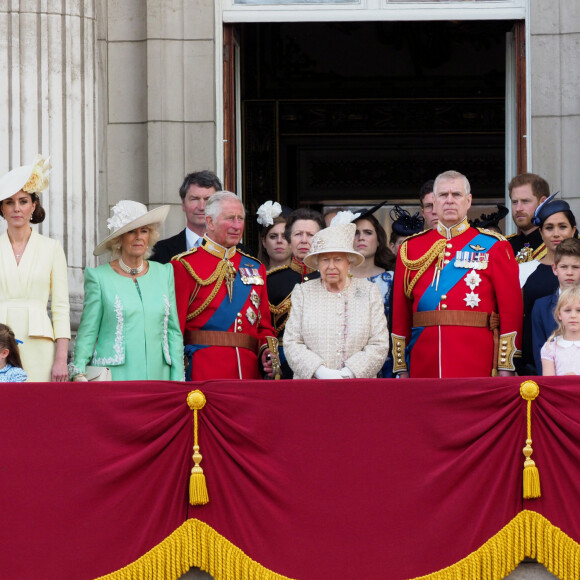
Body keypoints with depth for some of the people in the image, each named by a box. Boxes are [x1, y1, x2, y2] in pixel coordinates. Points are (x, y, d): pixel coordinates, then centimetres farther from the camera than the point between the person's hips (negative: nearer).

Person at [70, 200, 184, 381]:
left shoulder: (164, 273, 13)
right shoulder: (99, 277, 2)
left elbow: (173, 331, 14)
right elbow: (87, 332, 2)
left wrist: (177, 382, 7)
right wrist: (79, 372, -10)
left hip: (158, 376, 3)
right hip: (114, 379, -3)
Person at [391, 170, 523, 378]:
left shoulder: (493, 246, 5)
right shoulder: (411, 248, 11)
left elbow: (511, 308, 1)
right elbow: (400, 312, 11)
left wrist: (506, 368, -5)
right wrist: (401, 369, 6)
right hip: (425, 367, 2)